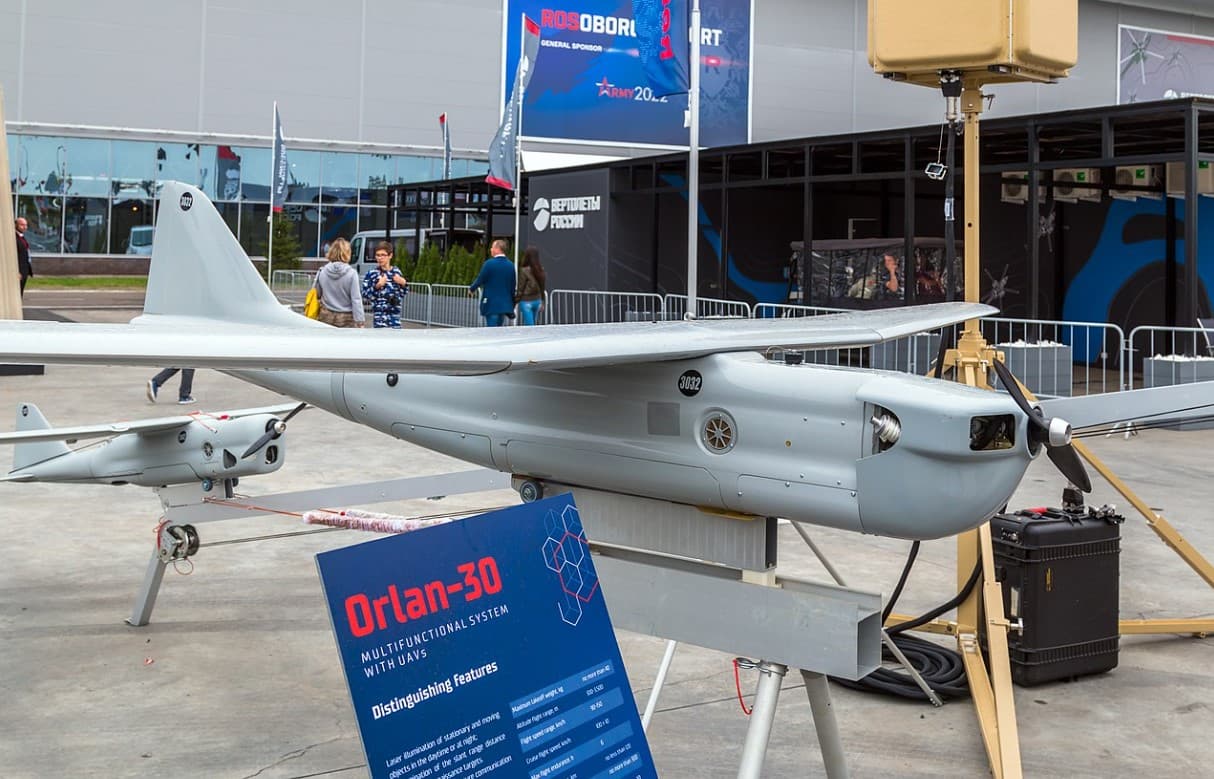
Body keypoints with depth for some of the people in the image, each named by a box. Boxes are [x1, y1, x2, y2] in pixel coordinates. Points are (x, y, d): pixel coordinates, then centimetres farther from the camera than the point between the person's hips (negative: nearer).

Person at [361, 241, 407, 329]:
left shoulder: (396, 271, 8)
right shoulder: (371, 274, -5)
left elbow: (402, 295, 15)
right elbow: (365, 295, -7)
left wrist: (403, 283, -3)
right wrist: (377, 286, -18)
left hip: (395, 313, 4)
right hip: (380, 314, -4)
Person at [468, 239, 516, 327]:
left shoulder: (489, 263, -12)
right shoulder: (511, 265, 5)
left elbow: (480, 280, -6)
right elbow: (513, 286, 9)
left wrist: (471, 288, 15)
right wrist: (512, 305, 17)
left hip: (492, 304, -6)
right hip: (505, 305, 6)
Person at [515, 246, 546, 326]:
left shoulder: (524, 271, -16)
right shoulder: (541, 270, 2)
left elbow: (520, 289, -11)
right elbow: (543, 287, 9)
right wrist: (542, 302, 19)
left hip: (526, 302, -6)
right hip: (537, 301, 6)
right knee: (532, 325, 16)